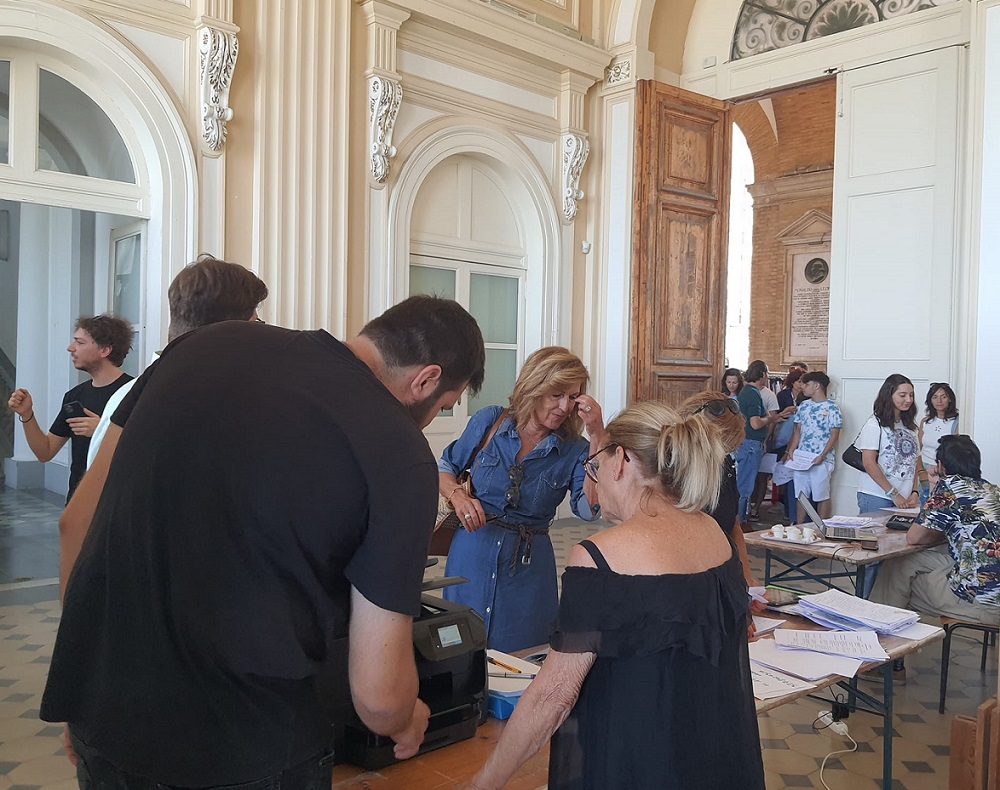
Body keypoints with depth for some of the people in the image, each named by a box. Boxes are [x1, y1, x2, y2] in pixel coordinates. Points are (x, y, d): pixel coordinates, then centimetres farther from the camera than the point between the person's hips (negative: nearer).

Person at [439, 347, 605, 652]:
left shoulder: (574, 451, -5)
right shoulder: (489, 422, -3)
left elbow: (589, 508, -21)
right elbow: (445, 468, 10)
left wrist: (597, 436, -23)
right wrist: (458, 496, -12)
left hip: (528, 565, 0)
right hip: (472, 555, 1)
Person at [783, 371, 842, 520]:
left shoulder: (832, 408, -7)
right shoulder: (804, 406, 10)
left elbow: (835, 435, -9)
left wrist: (822, 456, -17)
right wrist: (791, 450, 1)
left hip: (821, 461, -6)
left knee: (822, 496, 2)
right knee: (801, 495, 12)